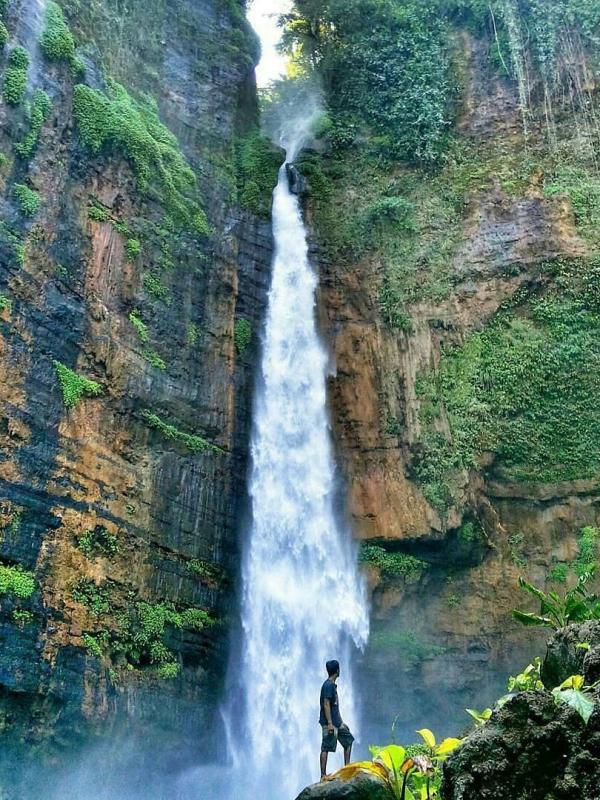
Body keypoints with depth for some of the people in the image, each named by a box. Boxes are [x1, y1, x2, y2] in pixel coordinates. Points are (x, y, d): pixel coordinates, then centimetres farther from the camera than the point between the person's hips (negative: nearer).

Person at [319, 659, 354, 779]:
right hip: (329, 723, -10)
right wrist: (330, 724, -25)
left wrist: (341, 722, 22)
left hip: (336, 722, 10)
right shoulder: (328, 685, -16)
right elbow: (326, 705, -21)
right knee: (326, 748, -4)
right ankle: (323, 775, 0)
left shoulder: (333, 685, 14)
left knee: (348, 740, 15)